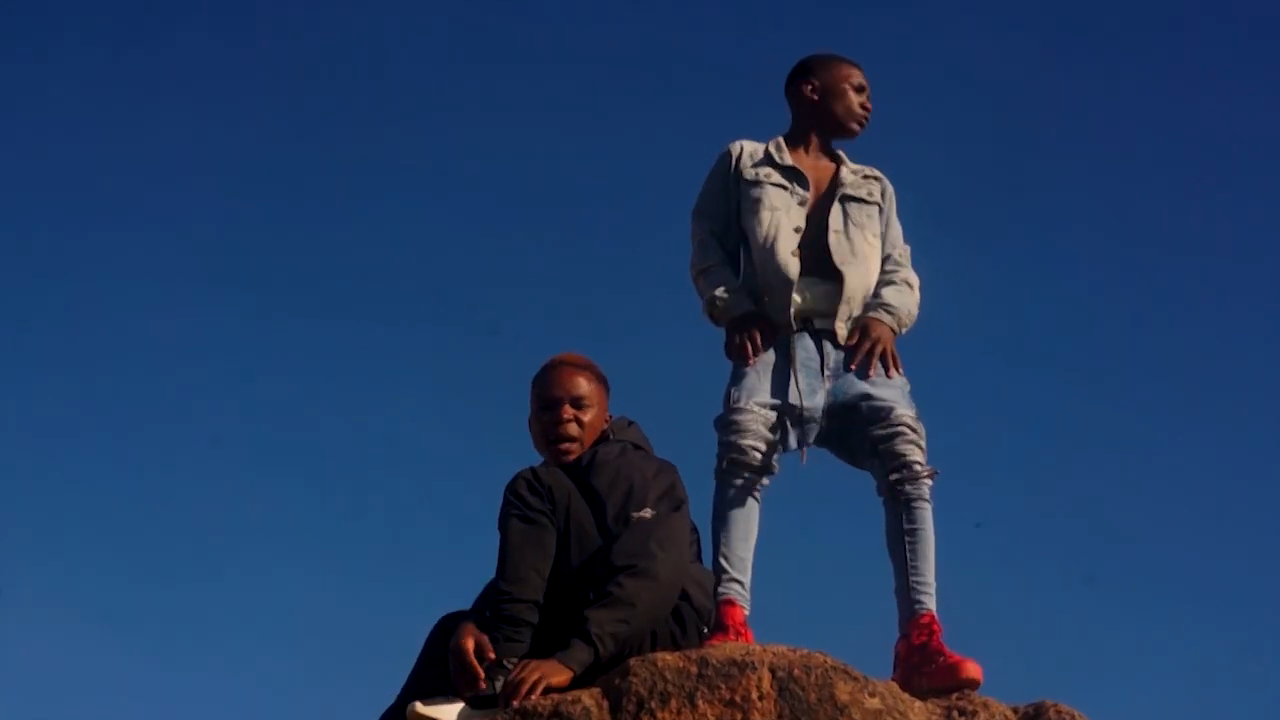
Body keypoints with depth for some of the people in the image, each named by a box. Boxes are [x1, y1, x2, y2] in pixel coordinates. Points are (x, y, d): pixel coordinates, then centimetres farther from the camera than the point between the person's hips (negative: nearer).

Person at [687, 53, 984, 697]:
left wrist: (884, 316, -3)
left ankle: (919, 641, -31)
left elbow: (900, 272, 20)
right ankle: (729, 620, -40)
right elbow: (708, 250, 11)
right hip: (776, 341, -3)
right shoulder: (743, 164, 21)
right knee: (744, 450, -31)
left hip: (857, 348, 3)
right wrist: (735, 311, -8)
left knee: (907, 461, -22)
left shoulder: (873, 188, 31)